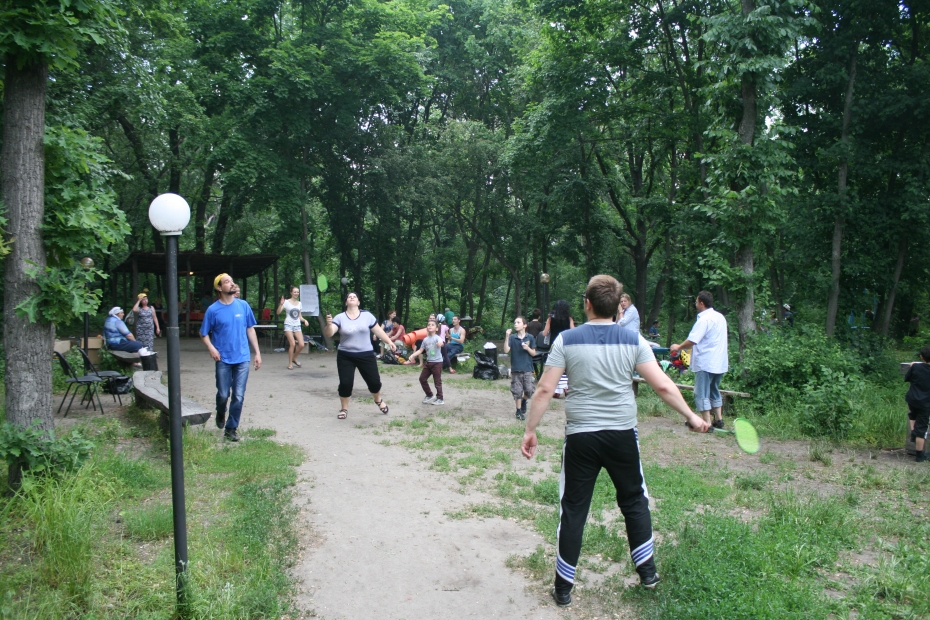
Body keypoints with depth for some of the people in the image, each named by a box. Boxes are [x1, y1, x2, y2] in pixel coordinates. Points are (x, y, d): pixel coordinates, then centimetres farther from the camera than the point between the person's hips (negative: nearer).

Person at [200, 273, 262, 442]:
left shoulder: (243, 305, 1)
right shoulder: (213, 310, -5)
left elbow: (250, 329, 8)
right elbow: (204, 333, 3)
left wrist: (257, 352, 5)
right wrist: (211, 348, -15)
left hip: (242, 359, 2)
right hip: (223, 360, -1)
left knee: (238, 396, 2)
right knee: (223, 395, 6)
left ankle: (231, 428, 16)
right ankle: (220, 414, 39)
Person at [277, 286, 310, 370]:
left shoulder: (299, 303, 12)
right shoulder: (286, 302, -3)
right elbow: (278, 312, -13)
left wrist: (304, 320, -1)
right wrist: (281, 304, -28)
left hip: (297, 325, 5)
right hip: (288, 325, -5)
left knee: (301, 345, -6)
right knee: (292, 344, -15)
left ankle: (294, 358, 21)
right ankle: (290, 363, 0)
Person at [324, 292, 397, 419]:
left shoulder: (367, 315, -2)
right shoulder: (340, 317, -5)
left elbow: (378, 330, 5)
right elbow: (329, 334, -16)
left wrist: (389, 342, 3)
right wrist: (329, 324, -35)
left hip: (366, 355, 1)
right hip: (345, 356, -1)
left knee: (374, 381, 3)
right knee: (345, 383, -7)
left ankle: (378, 400, 37)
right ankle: (344, 409, 17)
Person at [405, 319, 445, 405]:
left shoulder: (437, 338, -11)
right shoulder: (425, 339, 8)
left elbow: (441, 342, -34)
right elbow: (420, 350, 11)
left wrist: (441, 343, -59)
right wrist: (411, 356, 0)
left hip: (437, 362, -7)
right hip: (428, 362, 7)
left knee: (437, 381, -1)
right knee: (422, 379, 11)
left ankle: (440, 399, 12)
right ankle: (429, 396, 26)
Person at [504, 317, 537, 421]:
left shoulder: (530, 338, 1)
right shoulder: (512, 337, -1)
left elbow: (534, 353, 5)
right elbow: (506, 350, -11)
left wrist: (527, 348, -15)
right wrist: (507, 337, -19)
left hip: (527, 369, 0)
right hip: (516, 369, 0)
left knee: (530, 390, -5)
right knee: (517, 392, 4)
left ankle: (524, 401, 26)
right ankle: (519, 411, 18)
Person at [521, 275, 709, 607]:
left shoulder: (566, 339, -7)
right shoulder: (633, 341, -4)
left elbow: (545, 389, -9)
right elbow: (663, 386, -5)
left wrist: (530, 430, 0)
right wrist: (691, 416, 8)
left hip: (580, 437, -1)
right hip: (622, 435, 1)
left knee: (573, 510, 9)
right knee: (634, 501, 22)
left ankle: (563, 587, 18)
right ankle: (647, 571, 30)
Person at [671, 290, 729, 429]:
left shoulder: (704, 319, -17)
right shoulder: (720, 317, 12)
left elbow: (692, 340, -22)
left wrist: (678, 347, -6)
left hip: (705, 364, -9)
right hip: (719, 363, 9)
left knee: (702, 394, -3)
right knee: (714, 391, 20)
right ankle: (718, 420, 22)